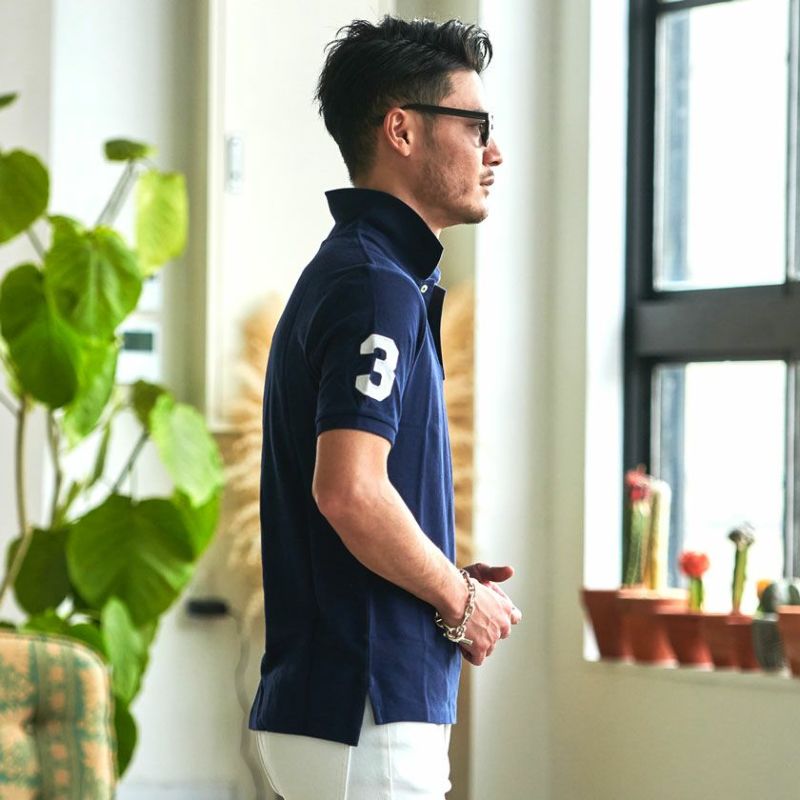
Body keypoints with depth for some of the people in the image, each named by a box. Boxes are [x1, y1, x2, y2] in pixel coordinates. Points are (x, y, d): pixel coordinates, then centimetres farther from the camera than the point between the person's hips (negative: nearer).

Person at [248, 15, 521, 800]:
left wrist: (447, 581, 11)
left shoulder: (343, 274, 17)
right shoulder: (376, 286, -15)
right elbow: (350, 492, -26)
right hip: (363, 710, -10)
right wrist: (459, 601, -12)